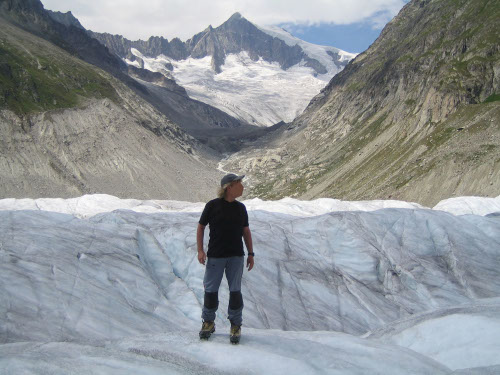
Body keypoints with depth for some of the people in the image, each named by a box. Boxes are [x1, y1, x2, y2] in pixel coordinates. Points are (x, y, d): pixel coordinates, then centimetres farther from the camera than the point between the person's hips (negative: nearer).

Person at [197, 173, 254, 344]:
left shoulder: (240, 208, 7)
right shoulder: (212, 205, -5)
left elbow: (246, 231, 14)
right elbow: (201, 227, 2)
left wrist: (250, 254, 11)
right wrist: (200, 250, -5)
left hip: (236, 256, 3)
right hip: (215, 256, -2)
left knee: (235, 291, 4)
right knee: (211, 290, 4)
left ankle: (236, 325, 18)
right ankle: (208, 322, 24)